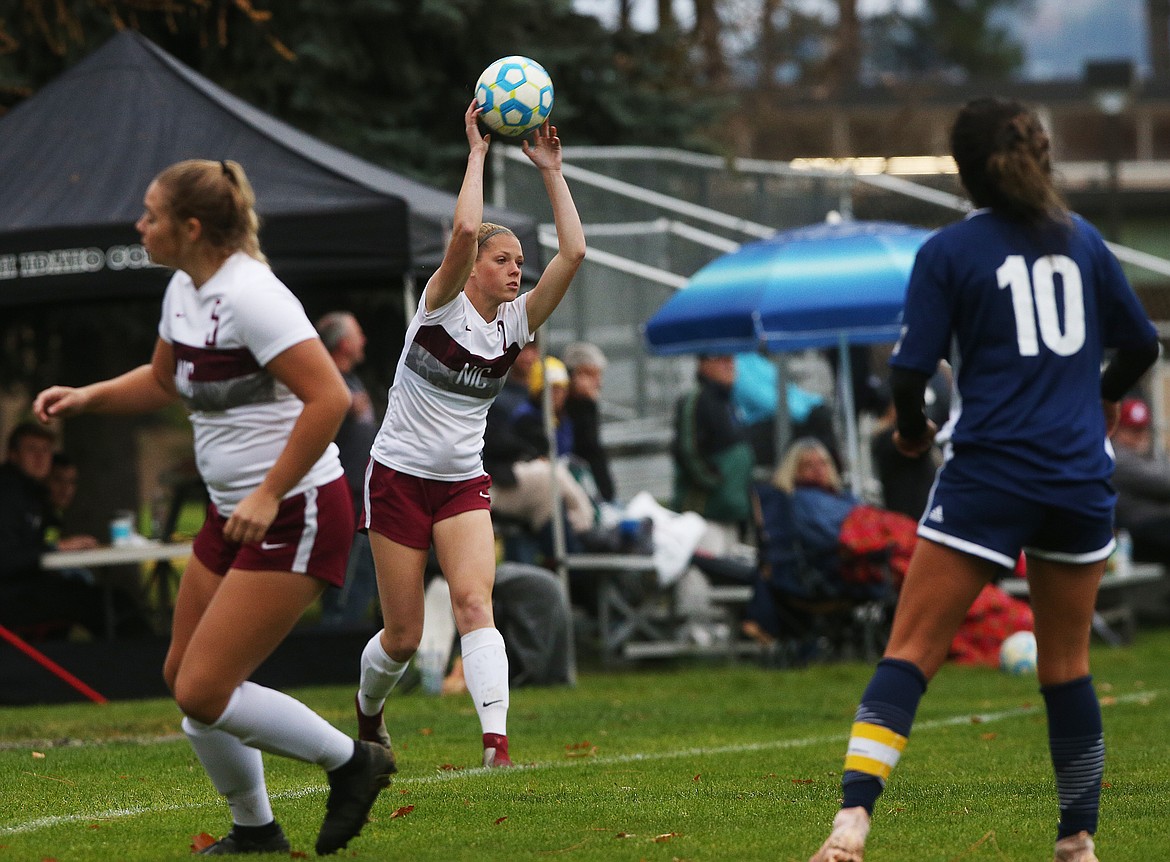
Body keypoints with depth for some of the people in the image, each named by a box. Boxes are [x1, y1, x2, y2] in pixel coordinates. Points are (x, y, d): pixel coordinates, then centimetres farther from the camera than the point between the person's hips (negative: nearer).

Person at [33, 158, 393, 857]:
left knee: (204, 692, -12)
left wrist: (270, 495, -25)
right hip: (235, 513, 10)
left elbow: (330, 396, -26)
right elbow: (164, 380, 27)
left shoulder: (249, 295, -21)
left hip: (295, 516, -10)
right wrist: (86, 398, 11)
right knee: (185, 677, 12)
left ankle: (350, 761, 6)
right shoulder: (185, 290, 8)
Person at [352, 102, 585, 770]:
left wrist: (552, 171, -8)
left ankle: (496, 741, -34)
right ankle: (368, 710, 35)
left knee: (474, 603, -21)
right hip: (400, 476, -3)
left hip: (465, 483, 3)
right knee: (404, 636, 2)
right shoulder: (441, 305, -10)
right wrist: (477, 152, -22)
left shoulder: (516, 321, 2)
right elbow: (465, 230, -28)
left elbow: (573, 251, -8)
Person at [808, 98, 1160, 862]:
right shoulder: (1081, 239, 10)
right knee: (1067, 665, 15)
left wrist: (913, 427, 12)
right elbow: (1141, 344, 19)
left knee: (911, 653, -4)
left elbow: (911, 368, -8)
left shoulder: (949, 252, -2)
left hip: (989, 474, -3)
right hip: (1082, 477, 4)